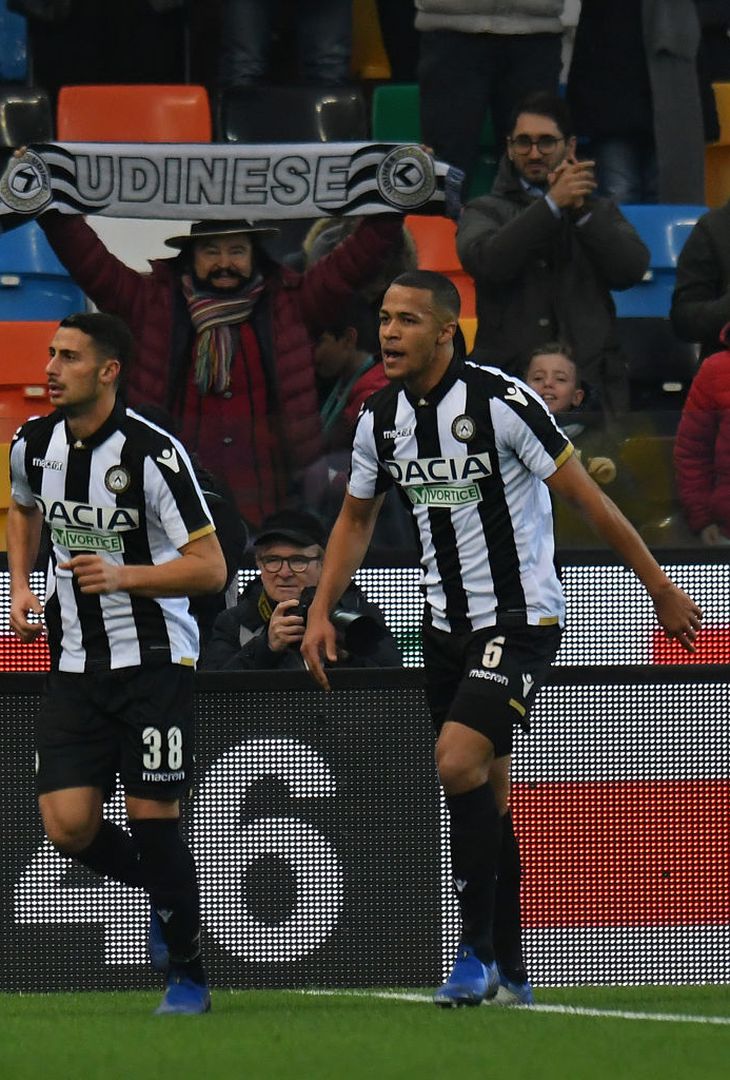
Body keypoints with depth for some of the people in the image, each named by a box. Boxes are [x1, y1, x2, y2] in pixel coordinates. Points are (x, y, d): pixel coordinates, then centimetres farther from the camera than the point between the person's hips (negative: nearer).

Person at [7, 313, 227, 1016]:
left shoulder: (153, 454, -16)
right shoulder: (34, 444, 2)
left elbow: (210, 568, -15)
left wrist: (122, 575, -27)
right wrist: (21, 589, 13)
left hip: (154, 660, -5)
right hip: (76, 664, 5)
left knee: (152, 820, -8)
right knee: (69, 827, -7)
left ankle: (187, 972, 12)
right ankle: (165, 893, 24)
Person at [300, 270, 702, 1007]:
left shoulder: (500, 402, -17)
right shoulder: (380, 418, 3)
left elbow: (586, 498, -11)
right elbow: (355, 519, 20)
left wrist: (661, 591, -8)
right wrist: (320, 611, 10)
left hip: (520, 619, -7)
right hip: (447, 625, 7)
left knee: (459, 762, -22)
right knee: (487, 796, 10)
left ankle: (478, 953, -13)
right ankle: (508, 974, 18)